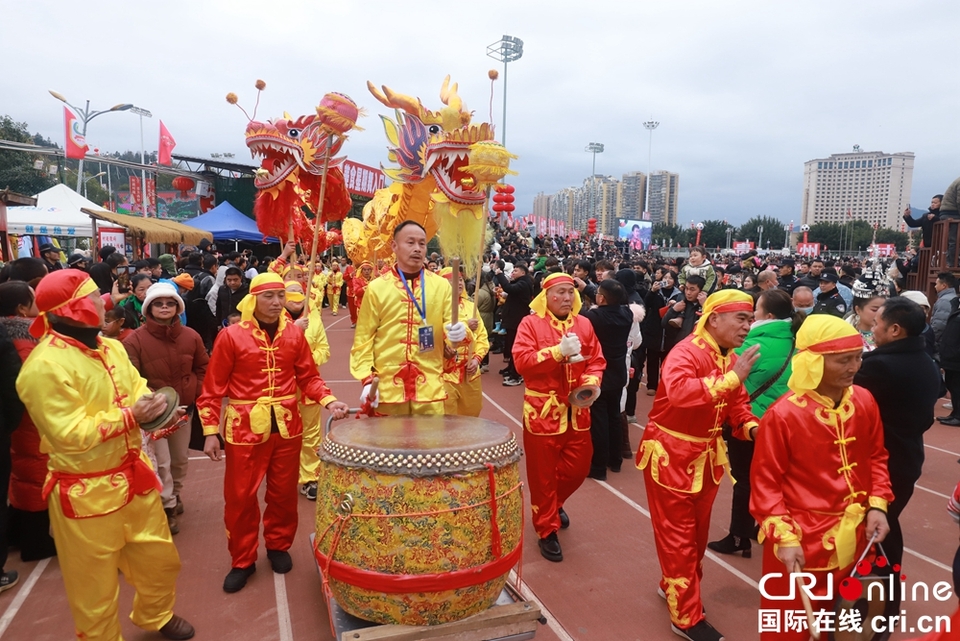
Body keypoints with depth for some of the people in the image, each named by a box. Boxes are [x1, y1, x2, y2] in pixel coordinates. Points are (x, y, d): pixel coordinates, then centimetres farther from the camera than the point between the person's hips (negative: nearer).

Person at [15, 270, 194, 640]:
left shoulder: (109, 347, 4)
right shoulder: (44, 365, -22)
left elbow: (136, 390, 12)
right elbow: (69, 435, -24)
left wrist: (155, 407, -10)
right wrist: (131, 415, -24)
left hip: (133, 476, 8)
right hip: (87, 493, -8)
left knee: (160, 558, 23)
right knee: (95, 584, 13)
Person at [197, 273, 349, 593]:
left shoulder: (294, 333, 1)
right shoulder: (231, 336, -8)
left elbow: (309, 377, 6)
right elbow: (213, 388, -4)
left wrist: (328, 401, -11)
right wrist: (210, 431, -6)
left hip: (287, 426, 3)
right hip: (245, 428, -2)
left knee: (284, 493, 14)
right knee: (240, 496, 7)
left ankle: (279, 547, 36)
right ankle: (242, 561, 26)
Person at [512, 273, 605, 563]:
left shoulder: (584, 324, 8)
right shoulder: (530, 323, -7)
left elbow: (596, 361, 9)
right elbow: (522, 361, -16)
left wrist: (592, 383, -11)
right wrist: (559, 351, -22)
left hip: (577, 410, 5)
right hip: (543, 410, -4)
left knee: (578, 468, 13)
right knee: (543, 473, 6)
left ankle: (554, 503, 43)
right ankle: (547, 530, 22)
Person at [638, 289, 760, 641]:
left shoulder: (732, 358, 5)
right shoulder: (686, 352, -22)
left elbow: (737, 403, 11)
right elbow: (678, 390, -41)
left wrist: (751, 426, -9)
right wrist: (731, 378, -41)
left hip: (706, 456, 8)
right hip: (672, 456, -8)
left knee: (697, 530, 21)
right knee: (678, 535, 3)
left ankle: (674, 586, 42)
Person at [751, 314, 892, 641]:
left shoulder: (864, 401, -4)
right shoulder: (783, 414, -20)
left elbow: (876, 457, 11)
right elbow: (765, 482, -14)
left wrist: (878, 505, 0)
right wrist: (784, 537, -18)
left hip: (853, 535, 5)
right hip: (800, 540, -5)